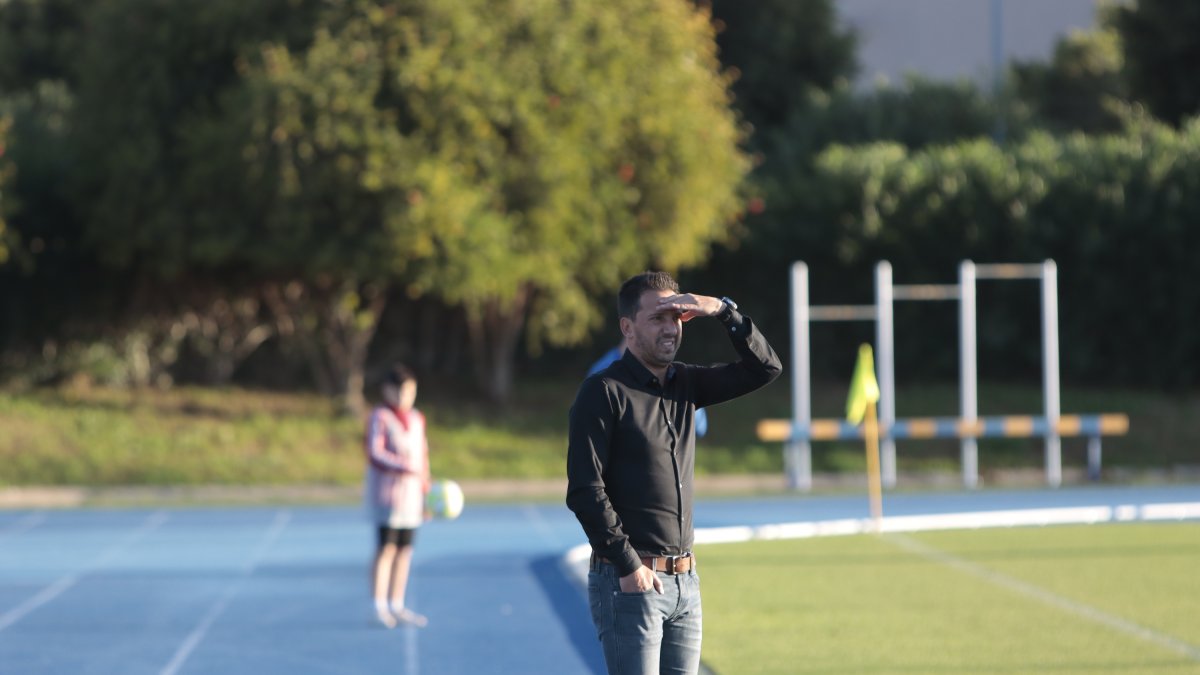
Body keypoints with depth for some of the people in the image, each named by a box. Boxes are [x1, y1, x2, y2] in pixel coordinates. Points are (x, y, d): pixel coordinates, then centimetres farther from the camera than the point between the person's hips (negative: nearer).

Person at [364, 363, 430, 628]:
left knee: (405, 549, 6)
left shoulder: (417, 419, 13)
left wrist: (425, 490, 14)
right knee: (387, 547, -9)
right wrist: (405, 467, -27)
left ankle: (396, 606, 11)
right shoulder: (380, 417, -8)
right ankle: (379, 607, -7)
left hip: (411, 490, 7)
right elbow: (375, 454, -17)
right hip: (387, 488, -7)